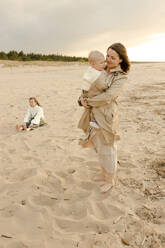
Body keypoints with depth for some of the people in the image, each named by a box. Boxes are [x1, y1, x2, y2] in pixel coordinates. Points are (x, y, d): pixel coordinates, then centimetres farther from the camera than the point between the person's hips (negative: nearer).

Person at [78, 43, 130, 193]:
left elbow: (107, 97, -22)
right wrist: (83, 99, -3)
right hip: (96, 115, 7)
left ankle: (110, 181, 26)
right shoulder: (103, 71, 8)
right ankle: (105, 175, 38)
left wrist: (88, 101, -12)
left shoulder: (121, 77, -13)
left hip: (107, 117, -7)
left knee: (107, 150, 6)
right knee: (100, 148, 19)